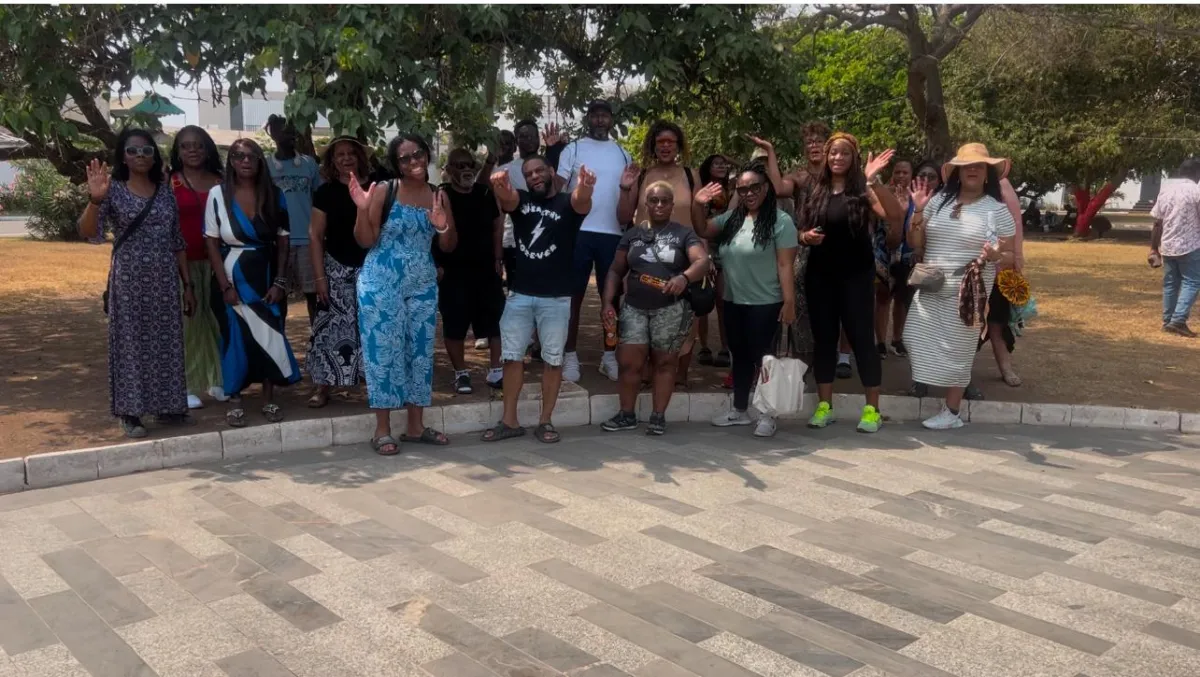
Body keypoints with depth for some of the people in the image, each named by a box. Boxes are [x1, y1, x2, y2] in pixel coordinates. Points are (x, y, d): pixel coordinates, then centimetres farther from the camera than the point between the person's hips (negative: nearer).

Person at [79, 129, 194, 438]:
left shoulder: (166, 195, 9)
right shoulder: (114, 191, -2)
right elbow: (88, 232, -15)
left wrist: (188, 284, 9)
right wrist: (94, 199, -32)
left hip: (165, 281, 4)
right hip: (129, 281, -3)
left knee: (167, 342, 8)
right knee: (130, 342, 1)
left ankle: (167, 406, 20)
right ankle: (130, 413, 8)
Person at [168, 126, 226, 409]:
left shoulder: (219, 182, 11)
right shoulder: (170, 183, 1)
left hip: (214, 260, 3)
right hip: (183, 262, -3)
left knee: (215, 319, 5)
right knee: (186, 321, -1)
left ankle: (217, 380, 17)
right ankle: (186, 387, 5)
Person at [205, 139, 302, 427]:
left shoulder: (274, 194, 1)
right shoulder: (218, 194, -5)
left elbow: (283, 241, 2)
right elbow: (212, 242, -5)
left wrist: (280, 281, -6)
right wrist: (225, 285, -11)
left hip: (266, 276, 2)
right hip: (233, 277, -2)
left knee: (269, 334, 3)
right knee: (235, 336, 3)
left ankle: (269, 399, 14)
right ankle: (234, 401, 13)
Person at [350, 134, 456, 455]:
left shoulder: (438, 196, 4)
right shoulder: (383, 192, -8)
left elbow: (449, 246, 7)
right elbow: (365, 241, -8)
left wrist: (443, 227, -12)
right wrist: (363, 209, -22)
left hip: (422, 285, 5)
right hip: (381, 283, -4)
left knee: (420, 352, 8)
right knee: (384, 350, -1)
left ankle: (416, 426, 19)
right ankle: (382, 430, 7)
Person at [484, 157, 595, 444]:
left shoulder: (567, 203, -1)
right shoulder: (520, 200, 6)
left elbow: (582, 203, -25)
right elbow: (507, 198, -17)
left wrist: (585, 188, -50)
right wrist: (500, 186, -43)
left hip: (556, 297, -2)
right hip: (519, 294, 3)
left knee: (553, 359, 4)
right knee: (512, 356, 6)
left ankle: (545, 421, 15)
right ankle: (510, 421, 16)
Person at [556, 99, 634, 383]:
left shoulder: (622, 154, 12)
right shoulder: (573, 149, 2)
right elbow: (556, 186, -4)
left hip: (613, 233, 3)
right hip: (578, 231, -3)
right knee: (574, 295, 3)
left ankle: (609, 356, 19)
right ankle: (570, 356, 9)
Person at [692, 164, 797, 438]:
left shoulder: (780, 220, -11)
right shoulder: (732, 217, 8)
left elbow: (785, 265, -14)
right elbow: (703, 231, 16)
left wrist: (789, 302, -18)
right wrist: (698, 205, -3)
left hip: (765, 304, -6)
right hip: (733, 302, 7)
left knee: (763, 358, 1)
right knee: (740, 356, 16)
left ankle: (767, 415, 12)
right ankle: (739, 410, 28)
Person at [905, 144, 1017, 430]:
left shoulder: (997, 210, -4)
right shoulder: (939, 201, 5)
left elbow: (1009, 256, -1)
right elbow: (915, 244, 6)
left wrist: (995, 256, -24)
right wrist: (917, 212, -9)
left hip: (967, 292, -4)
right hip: (930, 289, 4)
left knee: (955, 350, 2)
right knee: (917, 340, 3)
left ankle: (952, 412, 15)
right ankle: (929, 383, 28)